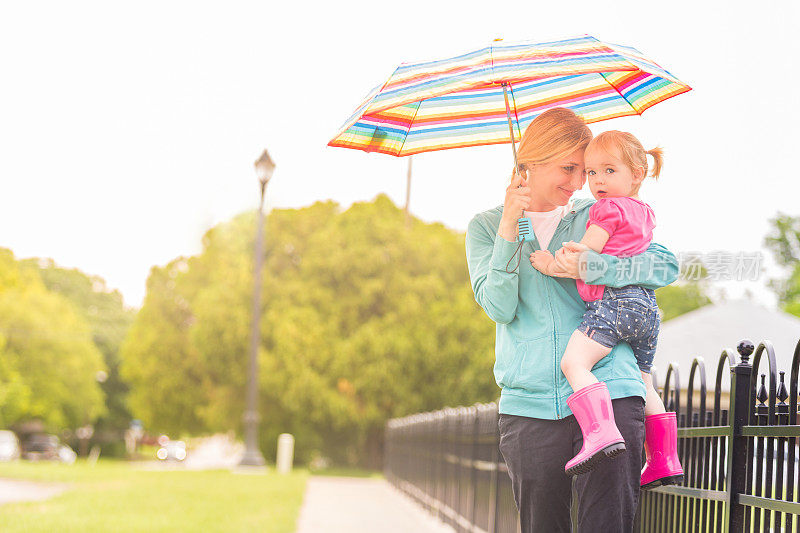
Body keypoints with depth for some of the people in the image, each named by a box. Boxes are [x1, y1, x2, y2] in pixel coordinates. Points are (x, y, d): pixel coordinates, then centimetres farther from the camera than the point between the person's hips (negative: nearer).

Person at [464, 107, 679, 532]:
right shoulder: (486, 227, 13)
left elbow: (666, 266, 1)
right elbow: (499, 307, -2)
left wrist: (589, 266, -11)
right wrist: (509, 228, -10)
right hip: (528, 406, 1)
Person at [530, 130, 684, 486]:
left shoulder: (608, 209, -2)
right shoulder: (644, 213, 24)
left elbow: (585, 253, -10)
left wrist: (552, 264, 4)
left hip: (614, 301, -10)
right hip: (647, 307, 10)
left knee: (574, 362, -23)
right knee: (643, 384, 20)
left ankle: (602, 432, -43)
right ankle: (665, 460, 21)